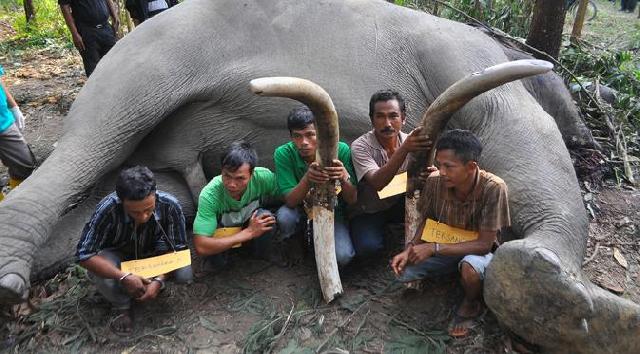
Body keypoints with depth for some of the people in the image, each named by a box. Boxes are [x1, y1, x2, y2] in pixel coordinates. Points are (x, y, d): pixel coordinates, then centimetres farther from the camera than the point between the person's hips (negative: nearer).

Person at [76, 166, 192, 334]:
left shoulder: (170, 205, -32)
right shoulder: (108, 209, -37)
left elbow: (177, 249, -19)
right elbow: (84, 254, -31)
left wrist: (158, 280, -32)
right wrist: (124, 277, -39)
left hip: (152, 251, 2)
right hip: (117, 254, -1)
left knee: (184, 274, -24)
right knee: (103, 277, -34)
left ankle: (152, 279, 10)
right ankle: (121, 307, 0)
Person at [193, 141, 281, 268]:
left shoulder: (263, 177, -29)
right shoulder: (209, 195, -34)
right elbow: (200, 247, -39)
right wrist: (249, 232, -37)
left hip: (253, 224, 2)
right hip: (223, 236, -2)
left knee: (265, 216, -30)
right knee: (217, 261, -33)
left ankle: (262, 252, 1)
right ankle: (218, 258, 4)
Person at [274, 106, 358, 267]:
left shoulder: (341, 150, -23)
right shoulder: (283, 154, -22)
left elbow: (352, 200, -21)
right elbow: (290, 201, -26)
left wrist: (344, 177, -44)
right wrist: (307, 179, -47)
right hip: (300, 207, 1)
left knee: (342, 257, -25)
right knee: (284, 218, -34)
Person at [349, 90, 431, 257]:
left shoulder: (409, 141, -9)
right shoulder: (360, 146, -23)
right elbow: (377, 183, -39)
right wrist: (404, 149, -50)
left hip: (399, 205, 3)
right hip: (368, 211, -2)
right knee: (368, 247, -29)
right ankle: (380, 230, 5)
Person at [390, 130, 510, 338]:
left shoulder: (493, 188, -30)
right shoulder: (434, 181, -19)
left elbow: (484, 244, -26)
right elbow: (426, 221, -2)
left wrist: (433, 248, -31)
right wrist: (410, 249, -20)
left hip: (478, 251, -4)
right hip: (445, 247, 4)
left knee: (470, 267, -38)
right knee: (403, 271, -17)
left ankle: (472, 304, -1)